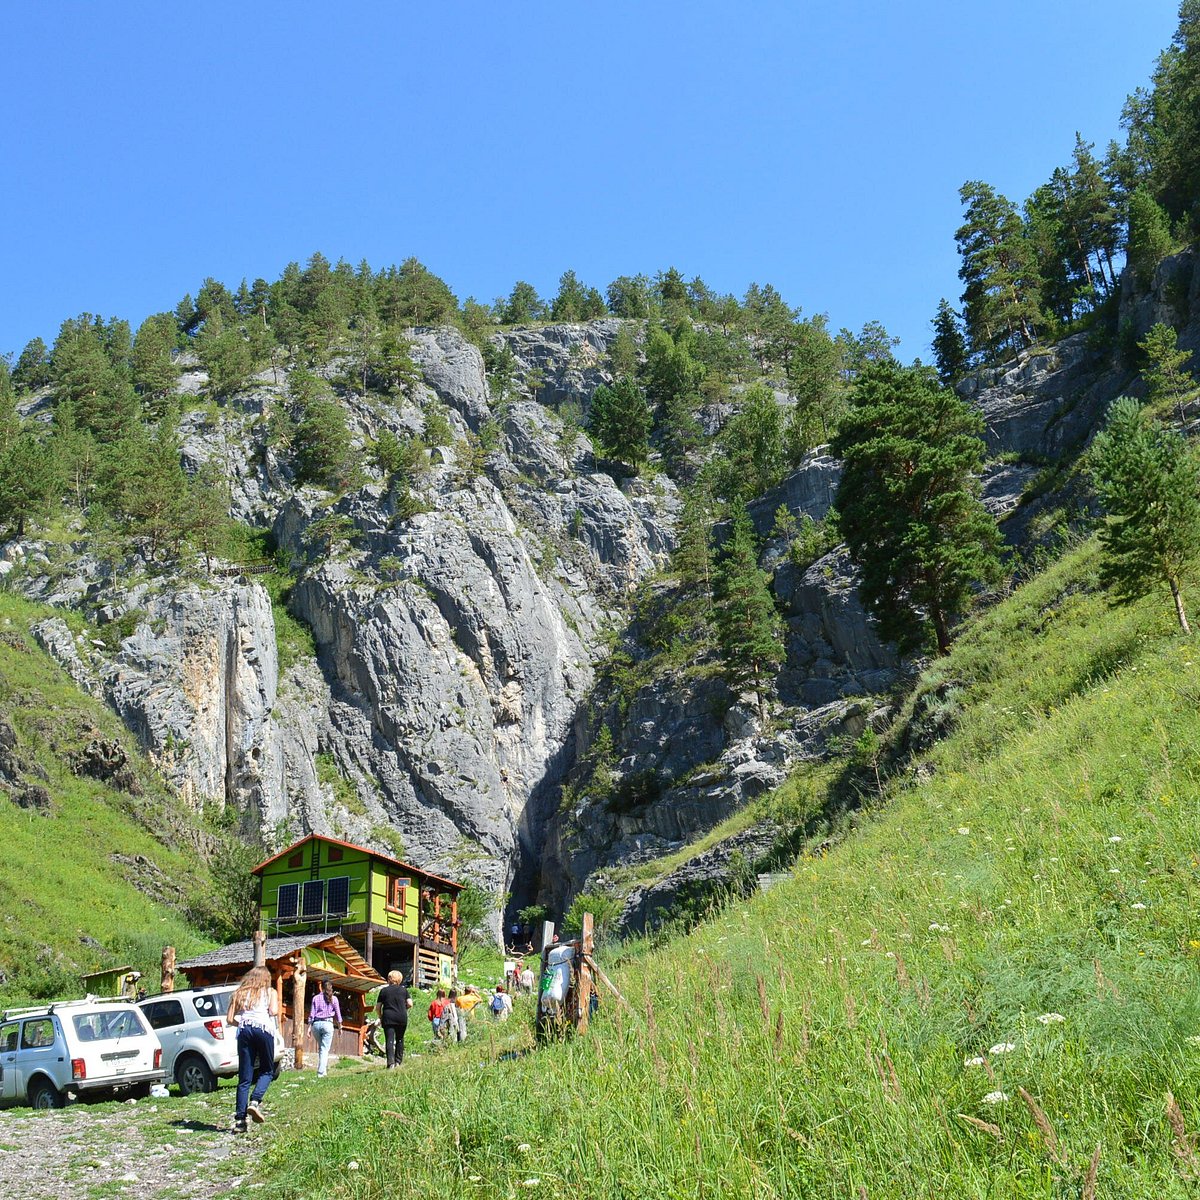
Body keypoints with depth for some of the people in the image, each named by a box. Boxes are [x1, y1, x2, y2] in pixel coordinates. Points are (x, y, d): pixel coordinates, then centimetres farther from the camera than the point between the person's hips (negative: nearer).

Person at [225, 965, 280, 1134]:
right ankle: (255, 1101, -12)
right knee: (267, 1070, 13)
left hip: (244, 1030, 3)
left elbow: (230, 1019, 15)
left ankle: (239, 1119, -4)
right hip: (264, 1029, -3)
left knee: (244, 1078, 4)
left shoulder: (240, 993, 24)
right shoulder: (270, 992, 17)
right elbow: (274, 1011, -1)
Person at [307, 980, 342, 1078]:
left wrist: (309, 1027, 5)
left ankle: (323, 1069, 13)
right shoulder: (333, 999, 4)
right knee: (324, 1049, -2)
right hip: (328, 1023, -2)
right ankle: (320, 1072, -9)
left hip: (316, 1024, 2)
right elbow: (338, 1014, 7)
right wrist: (340, 1026, 17)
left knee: (320, 1048, 17)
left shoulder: (316, 998, 7)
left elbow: (312, 1014, 3)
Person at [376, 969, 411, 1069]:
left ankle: (391, 1062, -17)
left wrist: (380, 1017, 19)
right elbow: (410, 1004, 1)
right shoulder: (404, 990, 6)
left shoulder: (383, 990, 5)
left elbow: (377, 1007, 4)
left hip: (388, 1018, -1)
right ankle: (398, 1061, 18)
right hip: (402, 1018, 1)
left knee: (389, 1040, -4)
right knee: (400, 1039, 15)